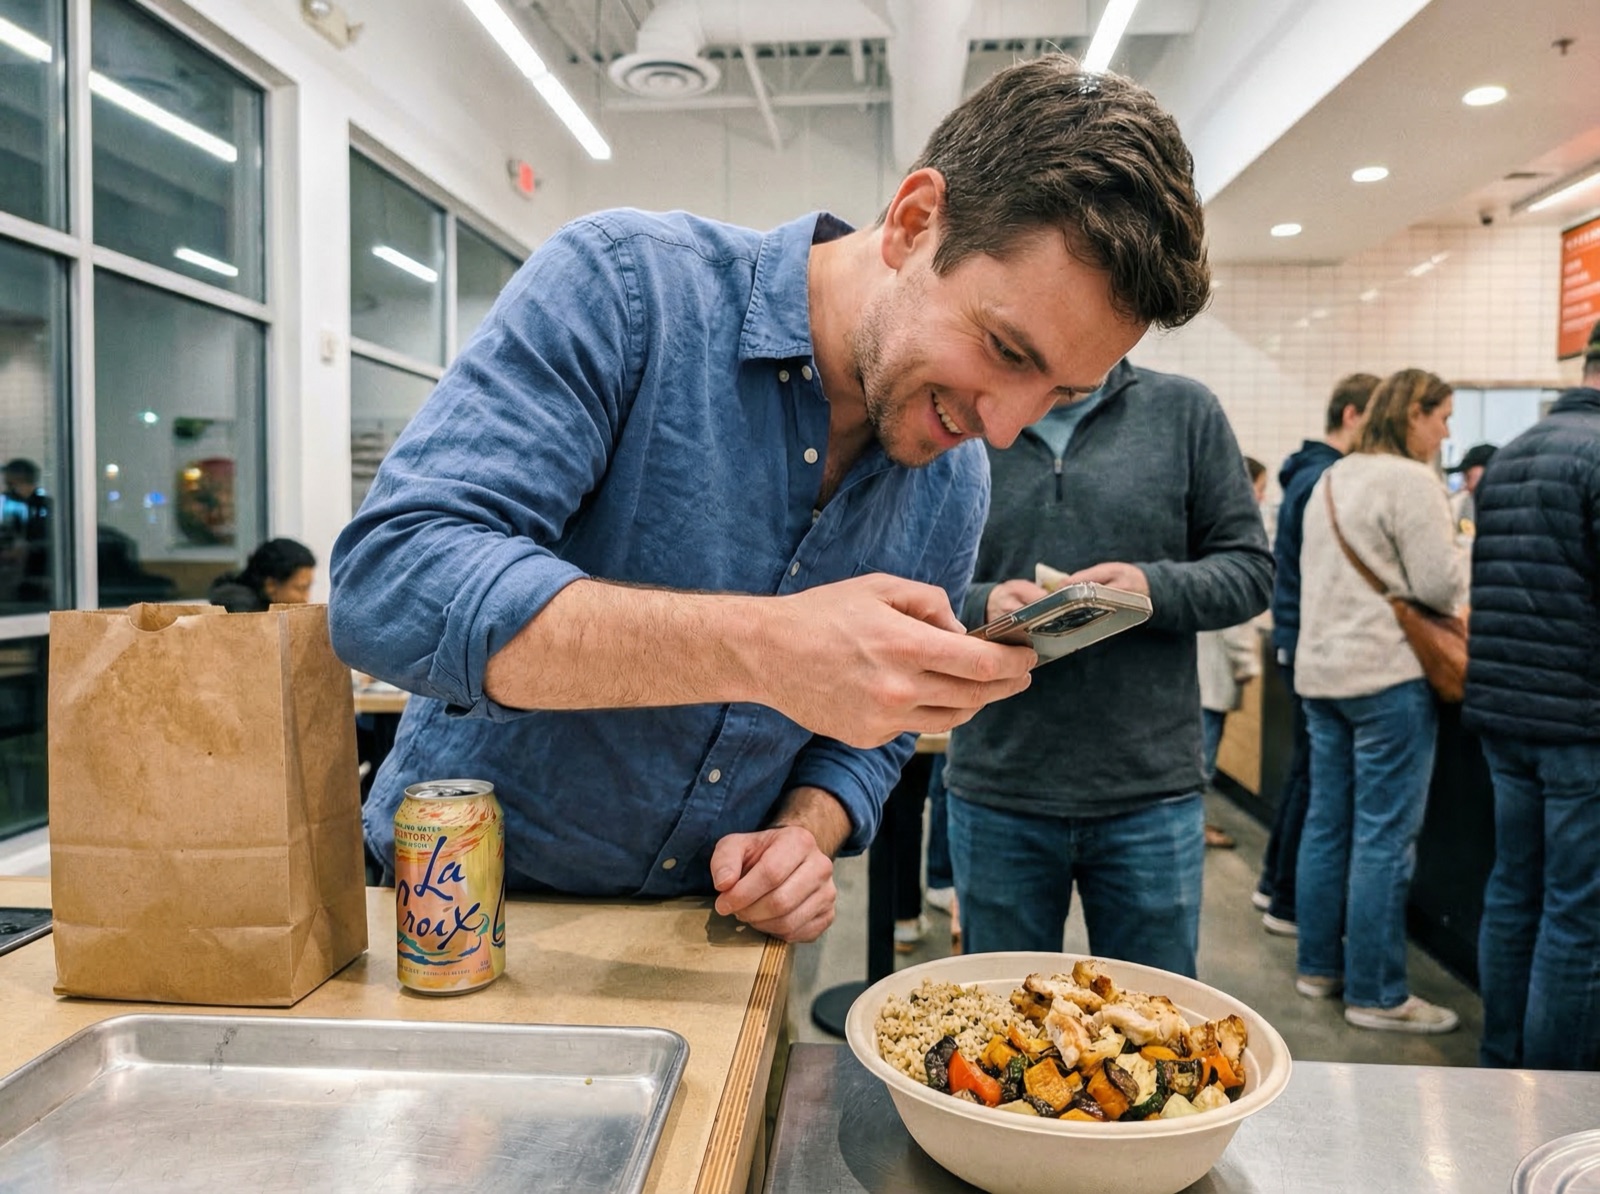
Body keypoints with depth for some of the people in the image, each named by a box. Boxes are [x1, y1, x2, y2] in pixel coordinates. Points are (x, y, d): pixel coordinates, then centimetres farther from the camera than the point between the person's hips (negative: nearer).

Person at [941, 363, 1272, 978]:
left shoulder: (1184, 411, 3)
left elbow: (1250, 567, 3)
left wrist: (1156, 588, -16)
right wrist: (980, 605, -18)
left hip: (1151, 794, 0)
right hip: (995, 794, 1)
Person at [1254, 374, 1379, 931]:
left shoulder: (1311, 473, 15)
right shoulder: (1325, 481, -17)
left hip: (1299, 639, 10)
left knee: (1306, 767, 17)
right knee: (1314, 774, -1)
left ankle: (1275, 882, 28)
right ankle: (1287, 903, 9)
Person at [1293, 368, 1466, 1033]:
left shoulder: (1329, 480, 15)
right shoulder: (1410, 480, -12)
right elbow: (1440, 585, -13)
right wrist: (1469, 563, 6)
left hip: (1320, 670, 9)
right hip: (1387, 676, -9)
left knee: (1326, 823, 13)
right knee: (1385, 839, -2)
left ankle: (1319, 967, 23)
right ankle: (1376, 996, 6)